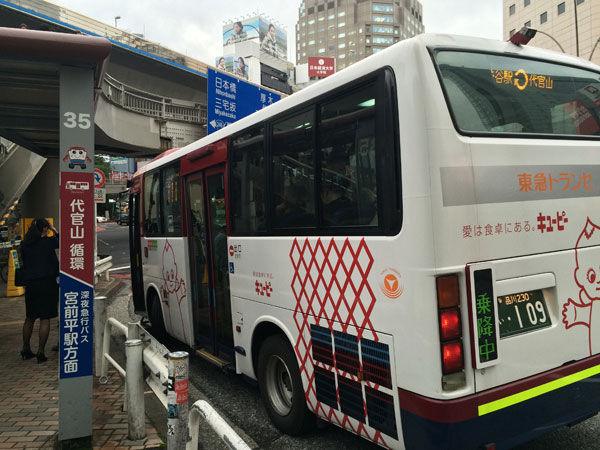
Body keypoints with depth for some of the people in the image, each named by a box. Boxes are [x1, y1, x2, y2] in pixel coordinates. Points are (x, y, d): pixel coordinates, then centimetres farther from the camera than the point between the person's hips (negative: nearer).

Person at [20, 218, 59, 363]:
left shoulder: (24, 245, 6)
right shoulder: (49, 241, -9)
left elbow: (24, 263, 14)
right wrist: (55, 231, 15)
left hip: (30, 283, 5)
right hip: (47, 282, -5)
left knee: (29, 318, 17)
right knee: (45, 319, 0)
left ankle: (26, 350, 26)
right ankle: (40, 351, 1)